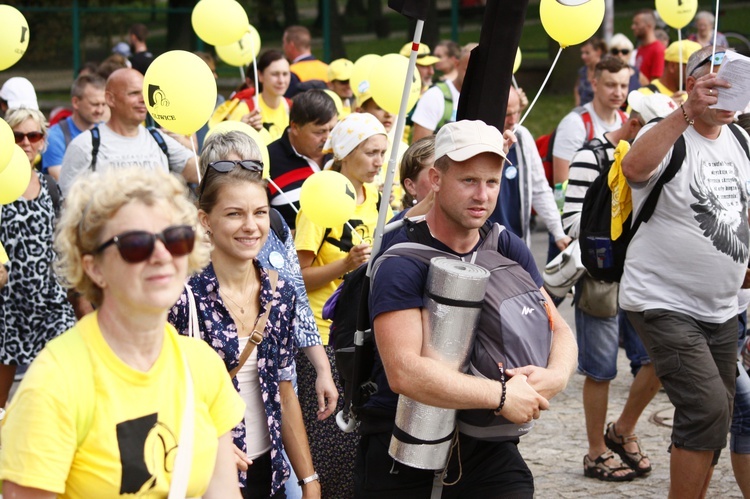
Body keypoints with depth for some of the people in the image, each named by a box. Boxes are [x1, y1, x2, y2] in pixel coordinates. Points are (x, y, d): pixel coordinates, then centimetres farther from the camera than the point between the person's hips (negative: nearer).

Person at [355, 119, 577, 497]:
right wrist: (500, 396, -22)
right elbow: (404, 371, -26)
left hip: (485, 446, 4)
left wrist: (556, 375, -15)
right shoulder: (402, 261, -15)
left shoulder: (508, 250, 5)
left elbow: (559, 331, 9)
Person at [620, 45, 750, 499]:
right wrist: (688, 112, -44)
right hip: (665, 304, -8)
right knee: (708, 407, -19)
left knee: (712, 420, 11)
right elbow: (635, 168, -37)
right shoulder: (668, 136, -13)